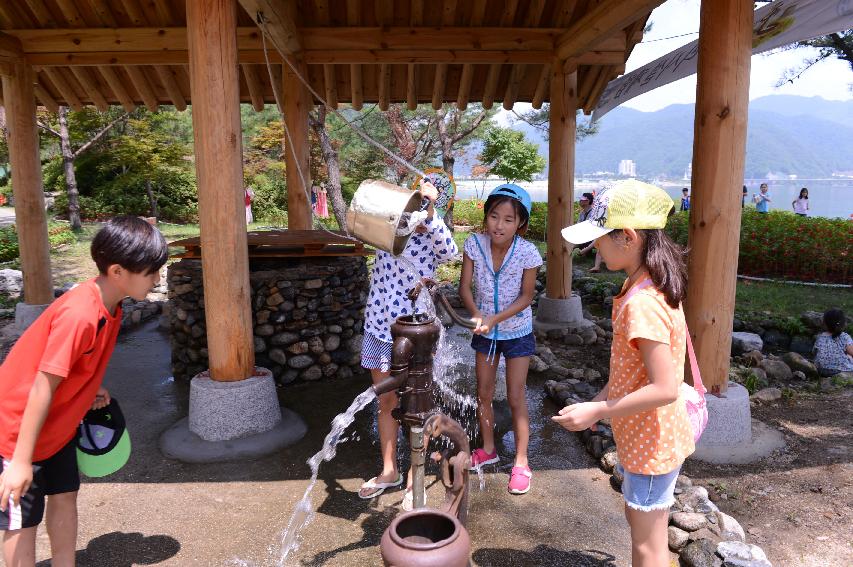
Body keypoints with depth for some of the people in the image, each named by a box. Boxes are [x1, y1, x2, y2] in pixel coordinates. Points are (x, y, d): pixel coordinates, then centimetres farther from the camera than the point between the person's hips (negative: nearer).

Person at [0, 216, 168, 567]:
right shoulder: (79, 315, -33)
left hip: (60, 424, 8)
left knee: (65, 497, 16)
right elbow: (42, 388, -28)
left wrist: (90, 391, -2)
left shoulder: (109, 306, -6)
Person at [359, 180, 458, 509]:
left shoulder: (433, 242, -8)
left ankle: (414, 479, 26)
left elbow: (450, 251, -30)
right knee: (386, 402, 16)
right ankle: (389, 471, 35)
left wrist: (429, 212, -41)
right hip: (378, 326, 4)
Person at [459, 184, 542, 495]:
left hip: (517, 332, -3)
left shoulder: (527, 251, -23)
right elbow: (465, 287, -15)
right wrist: (477, 315, -33)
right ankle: (488, 449, 35)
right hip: (485, 331, 3)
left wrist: (495, 318, -27)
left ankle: (521, 463, 19)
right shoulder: (475, 244, -17)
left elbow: (526, 296, -16)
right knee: (483, 394, 14)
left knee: (516, 398, 3)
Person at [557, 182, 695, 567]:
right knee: (639, 523, 27)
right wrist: (605, 397, 9)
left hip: (652, 443, -9)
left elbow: (664, 389, -30)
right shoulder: (646, 285, 1)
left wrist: (597, 412, -24)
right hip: (641, 435, 9)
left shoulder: (643, 303, -30)